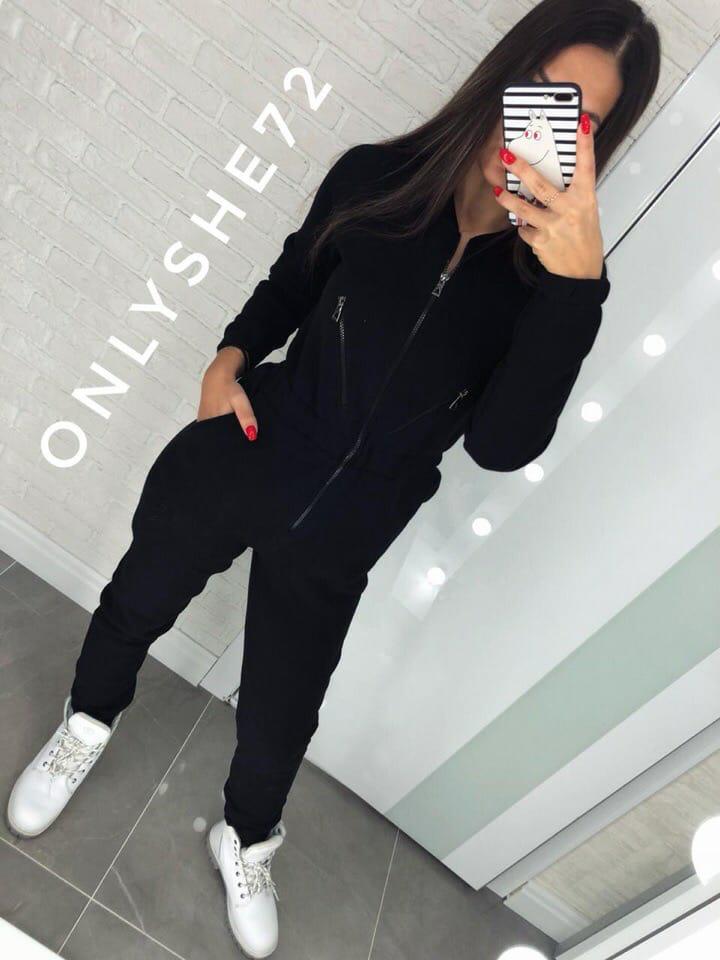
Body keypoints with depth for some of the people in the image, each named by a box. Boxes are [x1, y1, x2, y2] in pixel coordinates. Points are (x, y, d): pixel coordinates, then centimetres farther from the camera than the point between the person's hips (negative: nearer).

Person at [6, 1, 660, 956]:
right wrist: (233, 354, -9)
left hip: (338, 535, 0)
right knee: (135, 604, 22)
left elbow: (502, 443, -25)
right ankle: (88, 725, 60)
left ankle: (247, 841, 52)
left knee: (280, 719, 14)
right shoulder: (376, 177, -10)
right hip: (242, 459, 1)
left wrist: (575, 284, -34)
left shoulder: (549, 278, -11)